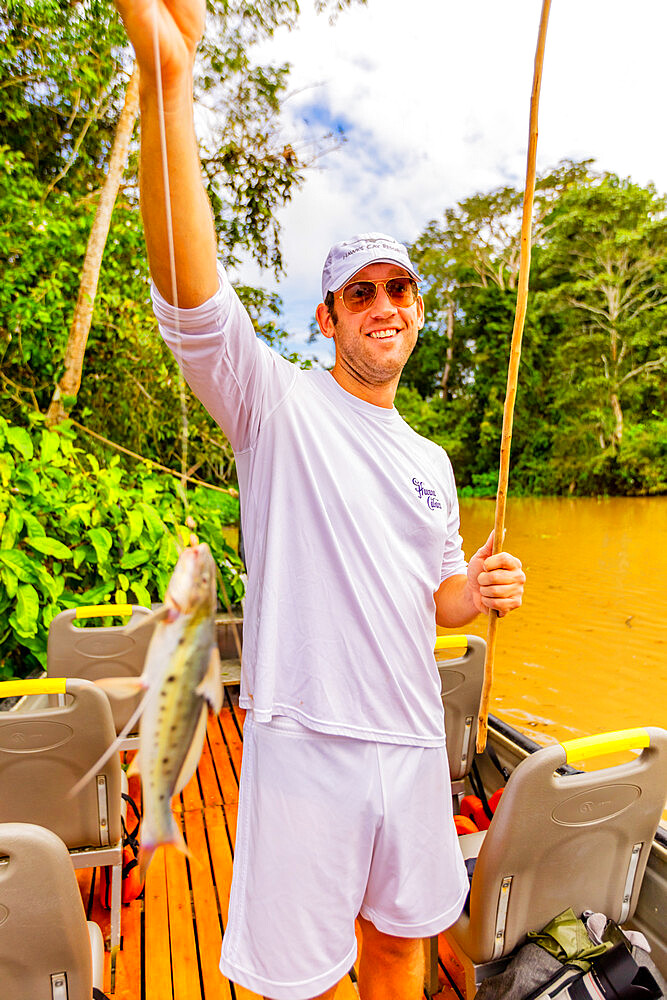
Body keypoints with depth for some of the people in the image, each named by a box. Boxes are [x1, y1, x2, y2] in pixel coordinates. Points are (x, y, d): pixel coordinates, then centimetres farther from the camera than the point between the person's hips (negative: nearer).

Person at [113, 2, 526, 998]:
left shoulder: (433, 462, 10)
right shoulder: (277, 406, -7)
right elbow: (195, 300, -25)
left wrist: (477, 591, -6)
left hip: (413, 740, 5)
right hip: (303, 741, -4)